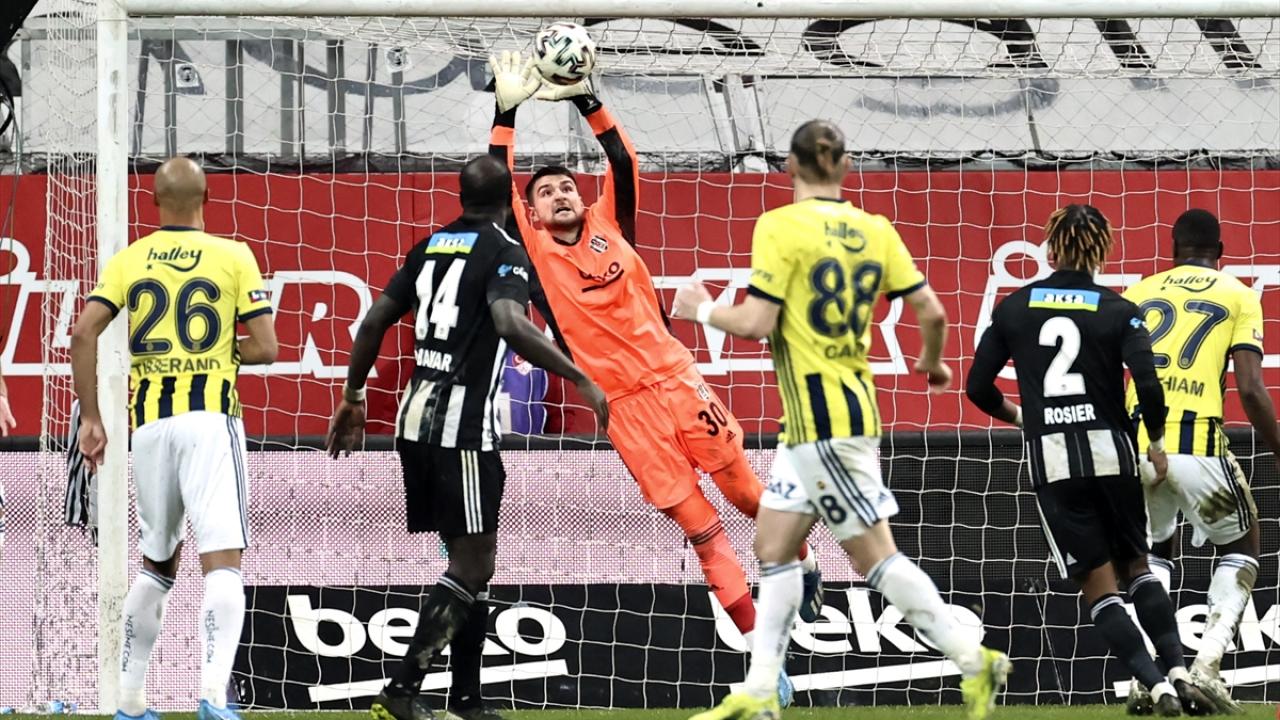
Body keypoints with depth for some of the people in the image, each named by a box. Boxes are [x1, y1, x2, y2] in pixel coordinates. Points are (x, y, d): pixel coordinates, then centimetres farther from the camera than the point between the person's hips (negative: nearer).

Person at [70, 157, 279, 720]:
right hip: (210, 416, -4)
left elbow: (83, 335, -2)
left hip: (149, 422, 4)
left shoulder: (129, 261, 8)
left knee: (157, 563, 18)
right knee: (223, 562, -10)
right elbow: (265, 347, -4)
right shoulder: (234, 257, 1)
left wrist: (91, 419, 4)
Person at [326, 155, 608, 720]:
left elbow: (375, 321, 13)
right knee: (472, 564, -5)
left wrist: (352, 396, 23)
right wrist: (580, 379, -23)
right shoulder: (504, 253, -8)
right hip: (463, 424, -8)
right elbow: (510, 324, -25)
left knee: (471, 560, 14)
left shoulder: (429, 247, 13)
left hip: (416, 418, 8)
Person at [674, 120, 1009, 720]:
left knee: (874, 556, -3)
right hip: (854, 405, 8)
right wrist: (933, 363, 23)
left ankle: (973, 661, -4)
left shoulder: (780, 226, -12)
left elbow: (756, 323, -17)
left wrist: (704, 311, 3)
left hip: (820, 417, -8)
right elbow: (931, 312, 3)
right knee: (774, 546, 12)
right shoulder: (874, 230, 5)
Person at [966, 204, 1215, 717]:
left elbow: (978, 387, 5)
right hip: (1109, 449, 0)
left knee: (1099, 585, 4)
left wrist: (1016, 415, 26)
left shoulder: (1014, 308, 4)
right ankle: (1178, 671, 3)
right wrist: (1155, 440, 4)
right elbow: (1148, 384, -14)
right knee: (1136, 567, 19)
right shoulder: (1118, 311, -1)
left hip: (1051, 459, 0)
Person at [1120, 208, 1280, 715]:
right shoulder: (1237, 297, 9)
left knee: (1153, 554, 27)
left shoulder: (1138, 294, 18)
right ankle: (1207, 663, 0)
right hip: (1197, 441, -3)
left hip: (1136, 443, 3)